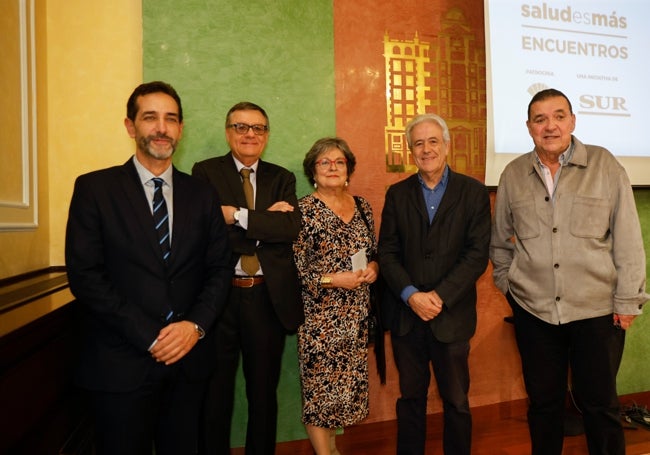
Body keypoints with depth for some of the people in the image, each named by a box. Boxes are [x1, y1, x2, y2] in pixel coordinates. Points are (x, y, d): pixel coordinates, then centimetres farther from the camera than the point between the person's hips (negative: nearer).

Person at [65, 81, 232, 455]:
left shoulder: (202, 195, 7)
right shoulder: (94, 188, -3)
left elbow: (220, 269, 5)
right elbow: (84, 275, -9)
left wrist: (195, 325, -11)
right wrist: (150, 337, -14)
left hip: (189, 361, 3)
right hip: (121, 365, -3)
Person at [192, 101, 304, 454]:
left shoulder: (282, 178, 8)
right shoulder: (205, 173, 0)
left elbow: (291, 227, -10)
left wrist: (237, 215, -17)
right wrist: (265, 219, -15)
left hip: (268, 297, 2)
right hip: (219, 295, -2)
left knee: (264, 391, 17)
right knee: (216, 391, 14)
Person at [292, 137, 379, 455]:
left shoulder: (362, 206, 8)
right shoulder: (304, 210, -8)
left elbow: (374, 252, 17)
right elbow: (295, 268, -11)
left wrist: (374, 267, -4)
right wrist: (332, 279, -18)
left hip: (357, 315, 6)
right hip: (320, 315, -5)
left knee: (348, 381, 14)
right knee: (320, 385, 3)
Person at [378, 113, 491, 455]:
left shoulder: (473, 191, 0)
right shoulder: (397, 194, 6)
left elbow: (477, 254, -7)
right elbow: (387, 253, 1)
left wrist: (439, 296, -14)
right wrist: (411, 295, -13)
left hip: (452, 316, -1)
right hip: (405, 315, 2)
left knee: (457, 402, 10)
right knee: (410, 398, 15)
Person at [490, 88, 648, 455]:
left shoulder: (604, 165, -3)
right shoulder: (513, 174, 3)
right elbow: (500, 240, 11)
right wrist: (506, 282, 6)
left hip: (597, 309, -1)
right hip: (533, 310, 2)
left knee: (600, 405, 10)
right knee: (543, 403, 15)